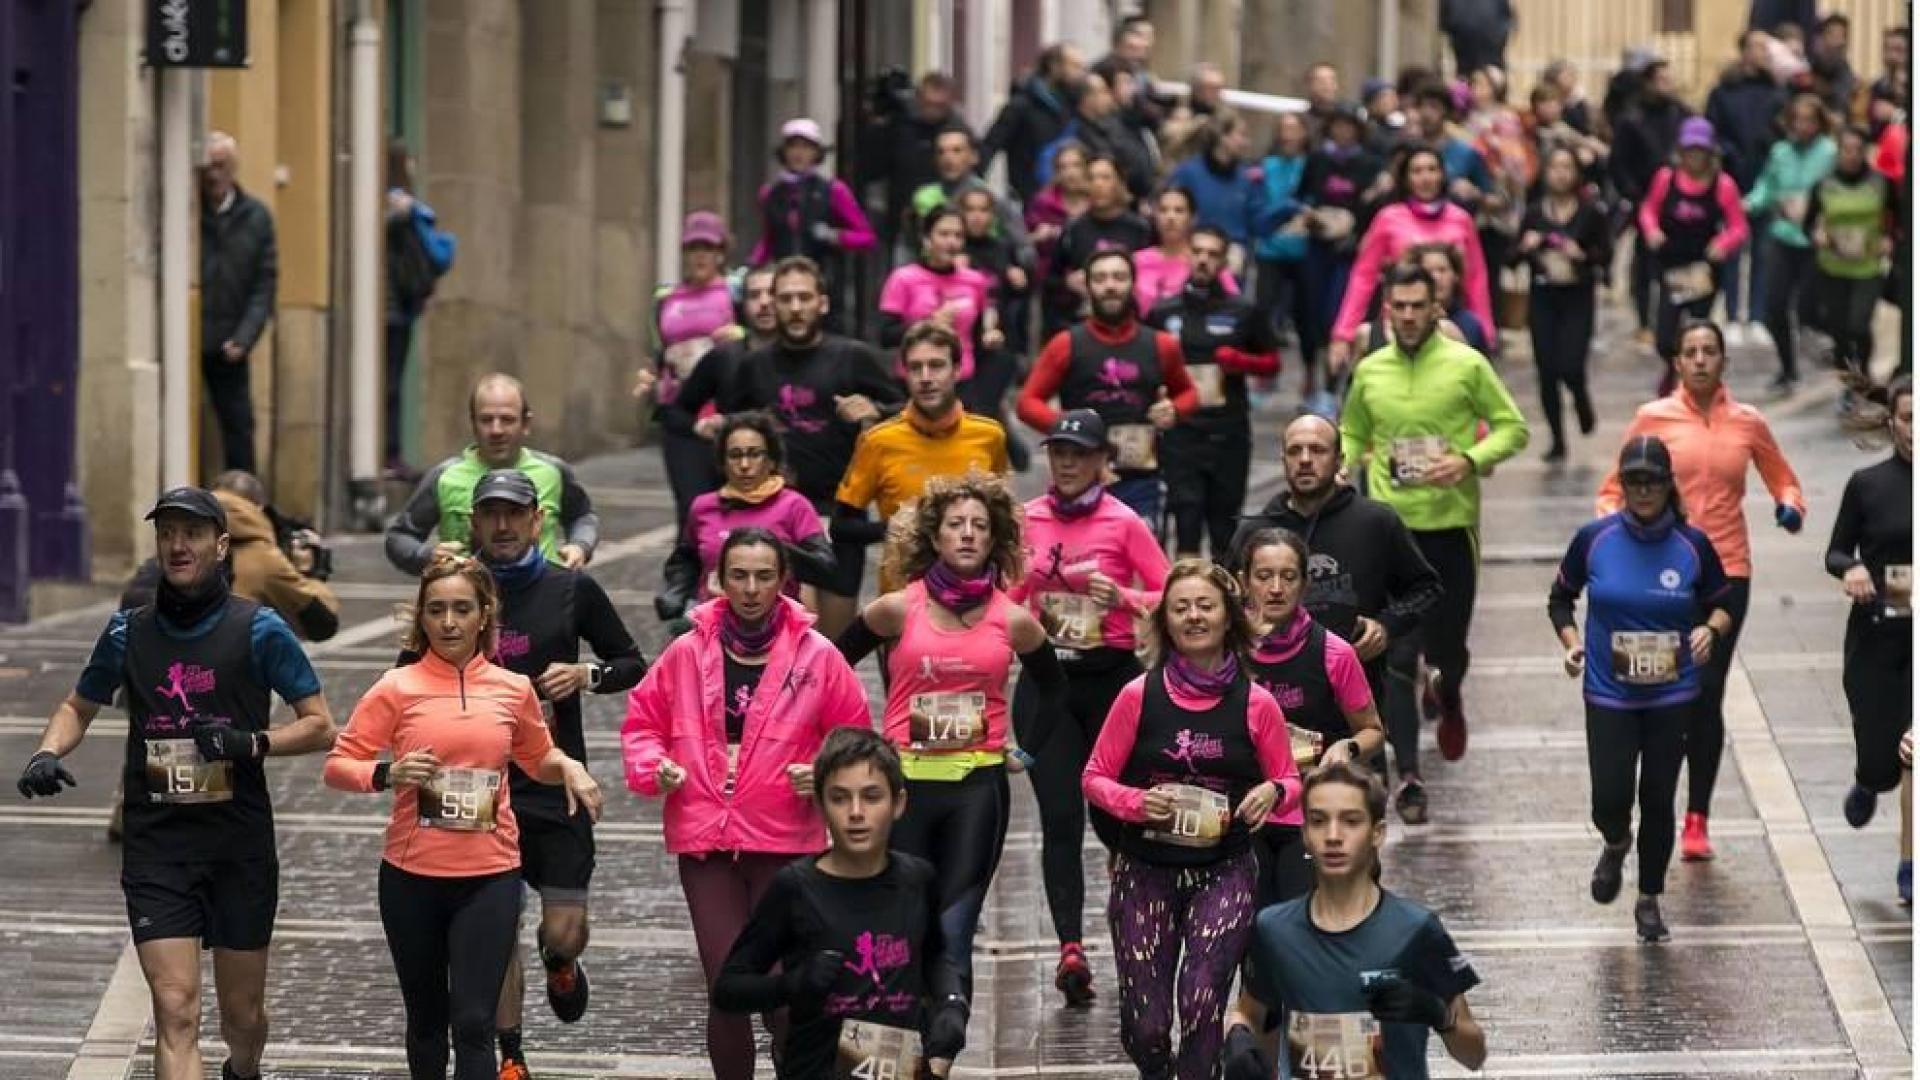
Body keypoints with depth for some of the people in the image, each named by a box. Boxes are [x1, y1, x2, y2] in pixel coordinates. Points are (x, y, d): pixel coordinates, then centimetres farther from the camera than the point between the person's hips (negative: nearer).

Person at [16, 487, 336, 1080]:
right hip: (156, 846, 1)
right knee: (175, 1010, -13)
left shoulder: (258, 629, -2)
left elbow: (320, 726, 1)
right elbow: (79, 707, 21)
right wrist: (47, 753, 0)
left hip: (240, 846, 0)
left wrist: (252, 743, -16)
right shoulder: (129, 631, 5)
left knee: (242, 1012, 13)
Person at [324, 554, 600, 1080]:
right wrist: (388, 774, -19)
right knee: (426, 1019, 15)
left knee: (473, 1023, -9)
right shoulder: (398, 688, -2)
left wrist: (569, 768, 1)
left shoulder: (514, 690, 4)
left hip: (490, 876, 0)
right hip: (412, 877, 0)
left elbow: (538, 758, 23)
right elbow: (337, 765, -1)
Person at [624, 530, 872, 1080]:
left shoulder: (817, 656, 0)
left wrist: (828, 774, -11)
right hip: (705, 842, 1)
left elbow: (853, 738, 8)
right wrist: (654, 765, -5)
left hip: (784, 844, -1)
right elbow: (642, 721, 14)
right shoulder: (687, 653, 4)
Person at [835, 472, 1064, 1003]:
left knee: (952, 937, -6)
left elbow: (1054, 688, 19)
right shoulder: (898, 610, -2)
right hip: (906, 780, 0)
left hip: (978, 785, 0)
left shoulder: (1012, 620, 2)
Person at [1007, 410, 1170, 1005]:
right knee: (1060, 817, -8)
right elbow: (1013, 595, 16)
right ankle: (1071, 949, -13)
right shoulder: (1028, 520, 6)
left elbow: (1171, 598, -2)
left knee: (1110, 813, 3)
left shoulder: (1124, 524, -3)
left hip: (1111, 675, -2)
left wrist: (1122, 597, -17)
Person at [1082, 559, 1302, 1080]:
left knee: (1201, 1001, -21)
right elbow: (1095, 777, 4)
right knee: (1145, 1025, 1)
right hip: (1146, 870, 1)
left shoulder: (1255, 704, -2)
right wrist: (1134, 803, -16)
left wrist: (1274, 794, -14)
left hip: (1224, 871, 0)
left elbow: (1290, 781, 9)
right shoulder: (1139, 696, -4)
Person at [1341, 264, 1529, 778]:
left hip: (1452, 523, -1)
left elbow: (1512, 427, -1)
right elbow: (1351, 434, 19)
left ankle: (1449, 701, 45)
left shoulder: (1467, 365, -5)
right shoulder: (1370, 371, 4)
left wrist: (1471, 461, -18)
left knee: (1448, 647, 9)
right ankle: (1406, 769, 7)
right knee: (1398, 654, -5)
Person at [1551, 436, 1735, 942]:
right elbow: (1561, 597, 8)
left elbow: (1722, 605, 6)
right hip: (1609, 695, 0)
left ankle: (1650, 900, 27)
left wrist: (1710, 629, -16)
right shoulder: (1593, 539, -7)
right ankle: (1615, 845, 31)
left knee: (1658, 800, 6)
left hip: (1673, 696, 0)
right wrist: (1570, 640, -10)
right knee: (1610, 801, -7)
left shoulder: (1693, 544, -6)